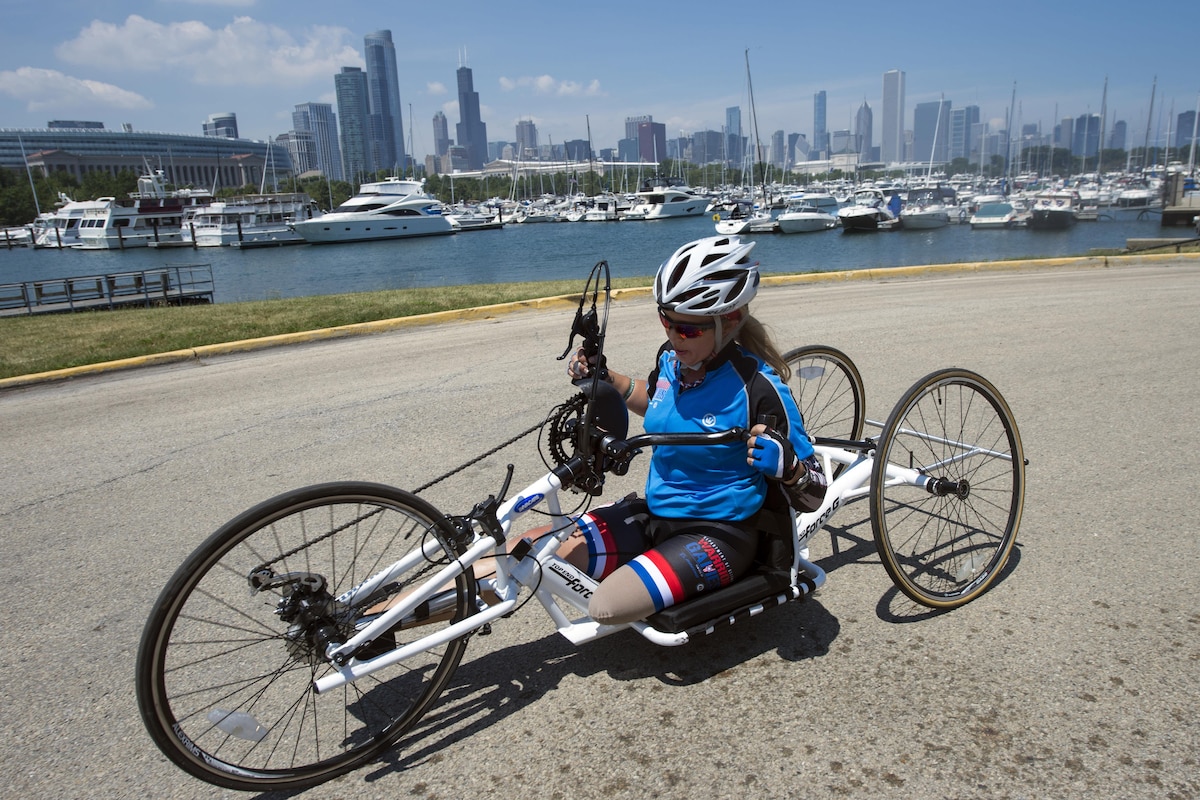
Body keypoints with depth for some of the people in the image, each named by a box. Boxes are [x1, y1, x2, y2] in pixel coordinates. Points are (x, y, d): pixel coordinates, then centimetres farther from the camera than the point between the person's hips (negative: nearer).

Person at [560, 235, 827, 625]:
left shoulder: (757, 387, -21)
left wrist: (786, 466, -37)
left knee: (608, 606, -25)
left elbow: (812, 497, -14)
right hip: (653, 514, 6)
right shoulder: (671, 358, -4)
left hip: (717, 531, -5)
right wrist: (605, 378, 8)